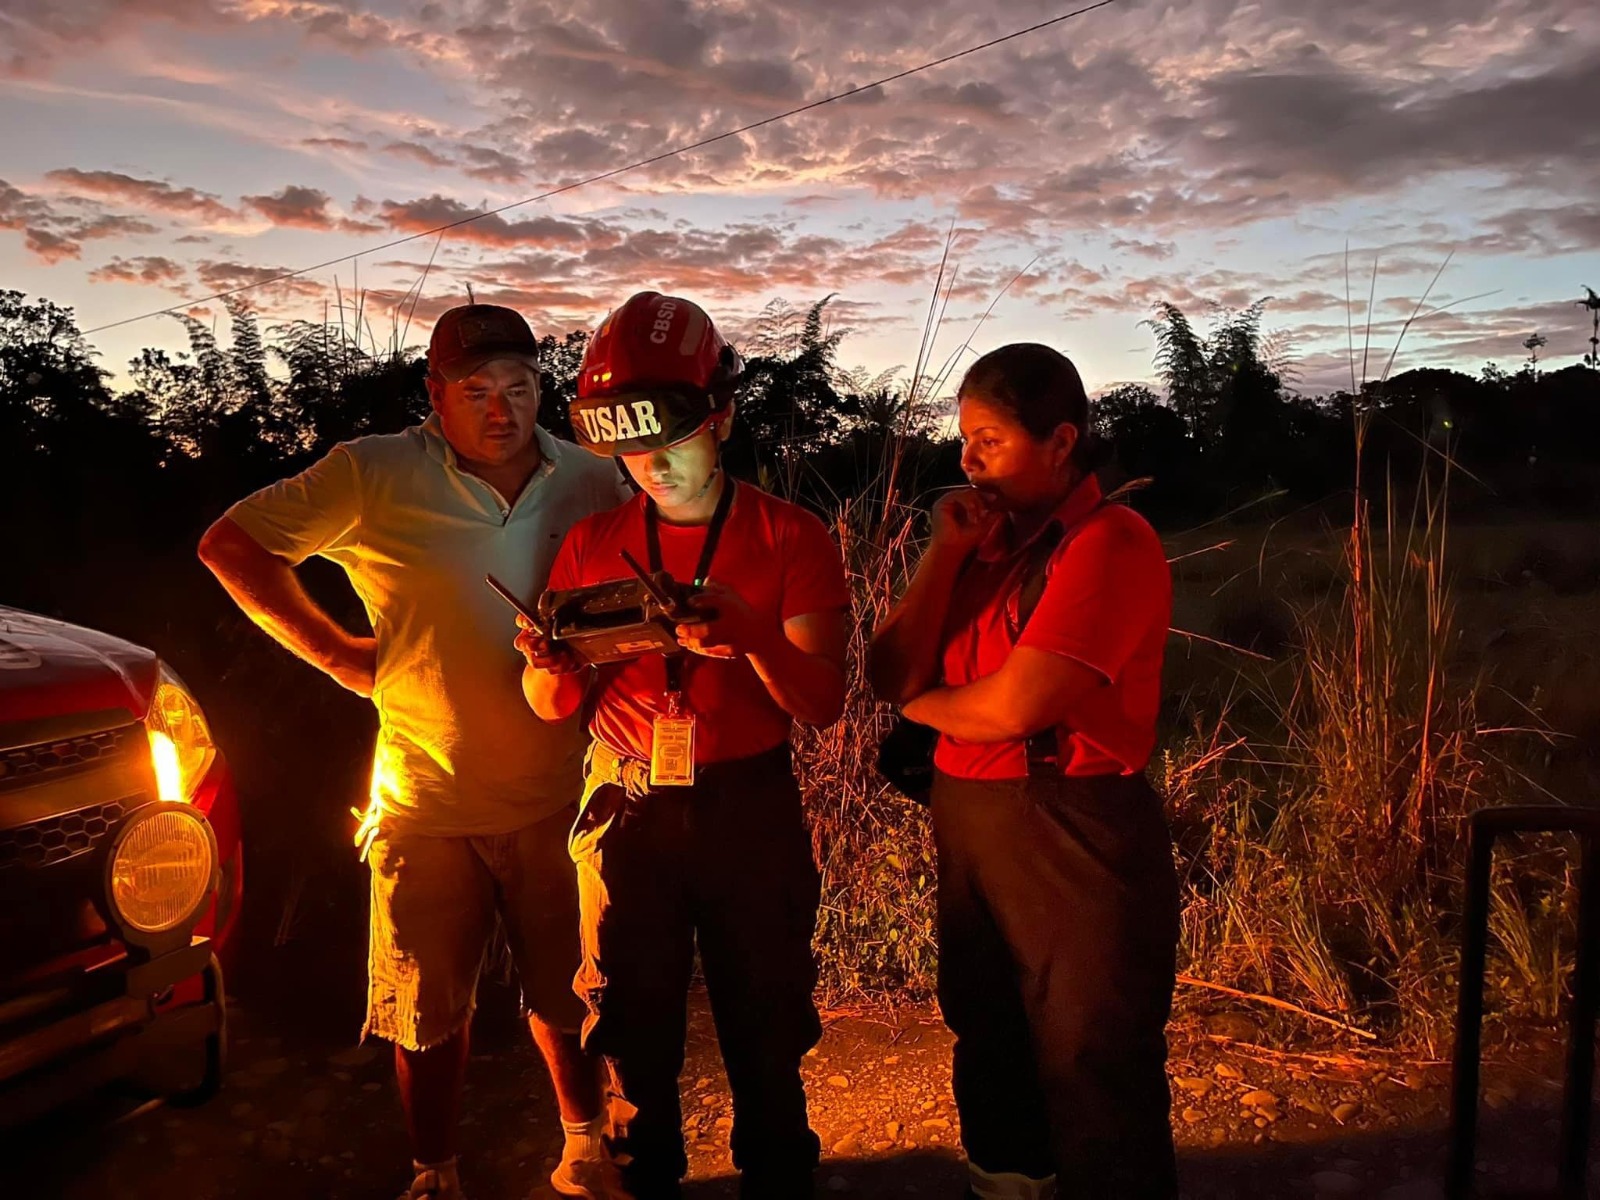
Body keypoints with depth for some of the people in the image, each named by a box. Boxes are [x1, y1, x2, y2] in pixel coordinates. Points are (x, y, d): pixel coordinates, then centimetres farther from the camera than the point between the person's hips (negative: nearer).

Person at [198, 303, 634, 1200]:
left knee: (567, 997, 15)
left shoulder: (592, 482, -1)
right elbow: (232, 545, -2)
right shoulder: (377, 474, -9)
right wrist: (338, 655, -6)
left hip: (558, 797, 2)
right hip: (426, 800, -1)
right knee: (429, 1010, 12)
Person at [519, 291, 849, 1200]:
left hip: (750, 810, -2)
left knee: (765, 1032, 8)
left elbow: (822, 705, -10)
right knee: (637, 1033, 13)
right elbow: (554, 708, 6)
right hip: (627, 812, 2)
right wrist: (554, 666, -18)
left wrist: (754, 638, -29)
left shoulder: (791, 538, -4)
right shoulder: (592, 543, 3)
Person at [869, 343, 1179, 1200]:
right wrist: (945, 553, -7)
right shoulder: (988, 543, 9)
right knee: (990, 1050, 23)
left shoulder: (1111, 543, -14)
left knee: (1092, 1081, 7)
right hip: (967, 823, 8)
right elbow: (893, 675, 1)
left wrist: (922, 702, -3)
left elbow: (1013, 707, -22)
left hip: (1074, 839, -8)